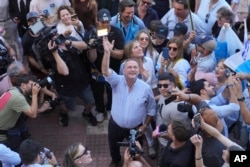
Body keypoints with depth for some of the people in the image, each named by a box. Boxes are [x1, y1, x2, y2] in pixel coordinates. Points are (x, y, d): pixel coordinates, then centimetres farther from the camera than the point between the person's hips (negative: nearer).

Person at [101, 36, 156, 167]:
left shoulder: (146, 88, -16)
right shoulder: (117, 81, -18)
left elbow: (151, 109, -4)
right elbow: (105, 71, -37)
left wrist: (145, 126, -7)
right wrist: (107, 52, -51)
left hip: (135, 128, -1)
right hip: (115, 125, 1)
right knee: (113, 147, 26)